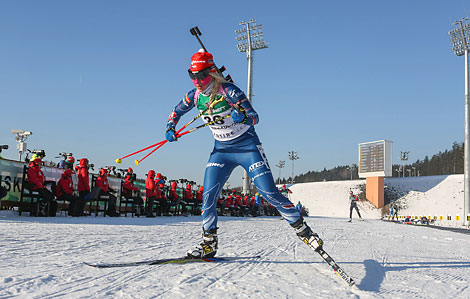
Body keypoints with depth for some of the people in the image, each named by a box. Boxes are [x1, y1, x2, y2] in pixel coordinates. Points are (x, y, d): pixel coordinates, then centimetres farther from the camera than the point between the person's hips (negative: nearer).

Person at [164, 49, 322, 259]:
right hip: (221, 149, 5)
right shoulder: (195, 96, -3)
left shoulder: (228, 90, -20)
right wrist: (170, 129, -1)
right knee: (208, 195, -6)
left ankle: (302, 229, 6)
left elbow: (254, 117, -18)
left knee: (269, 192, -10)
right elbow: (176, 112, 16)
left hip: (247, 145, -5)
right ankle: (209, 242, 9)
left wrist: (242, 116, -40)